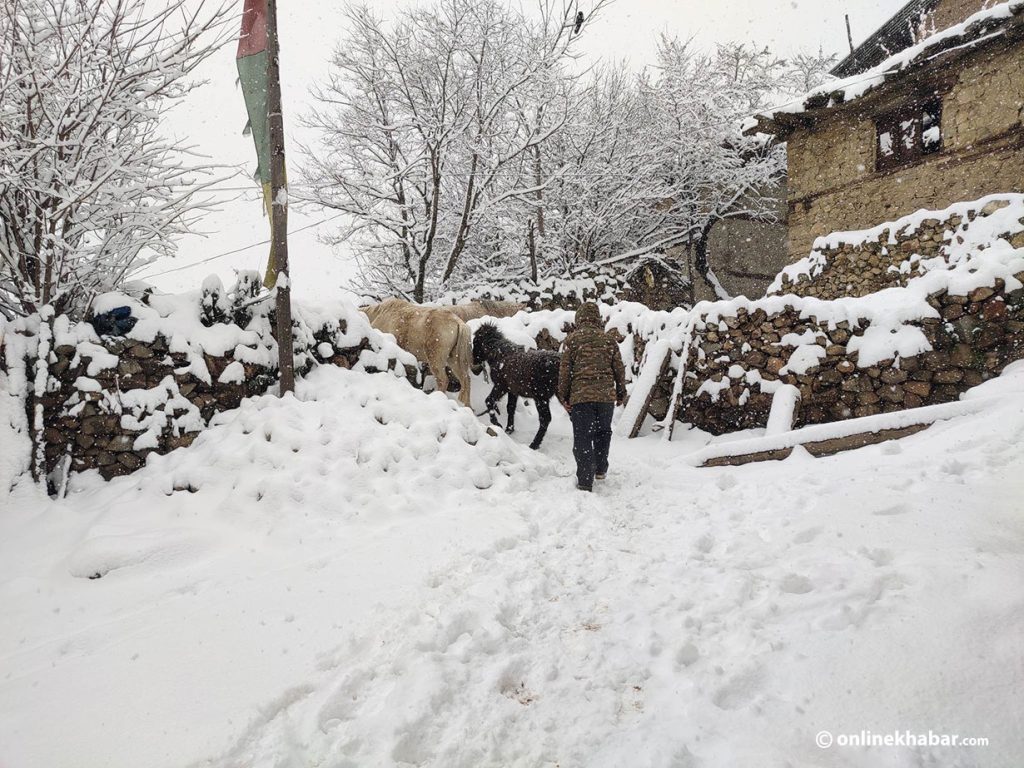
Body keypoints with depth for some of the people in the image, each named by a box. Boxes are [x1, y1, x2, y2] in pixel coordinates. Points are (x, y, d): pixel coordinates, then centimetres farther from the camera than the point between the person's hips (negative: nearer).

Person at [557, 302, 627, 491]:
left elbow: (565, 370, -3)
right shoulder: (608, 340, 8)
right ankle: (600, 469, 31)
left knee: (582, 438, 1)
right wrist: (621, 393, 21)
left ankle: (585, 481, -1)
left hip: (580, 396, -3)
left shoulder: (573, 339, 0)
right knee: (603, 432, 23)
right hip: (606, 395, 3)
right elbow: (619, 369, 10)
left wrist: (563, 396, 4)